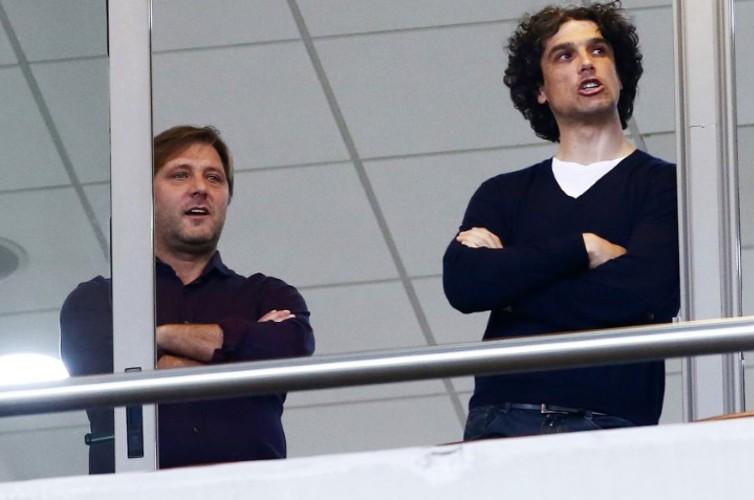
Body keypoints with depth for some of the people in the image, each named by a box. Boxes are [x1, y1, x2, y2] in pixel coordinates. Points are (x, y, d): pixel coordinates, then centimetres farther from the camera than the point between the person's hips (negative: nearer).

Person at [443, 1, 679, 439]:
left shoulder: (665, 186, 9)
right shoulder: (503, 195, 20)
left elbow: (640, 292, -7)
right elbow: (463, 285, 3)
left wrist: (509, 274, 2)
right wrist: (582, 248, -3)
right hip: (500, 417, 2)